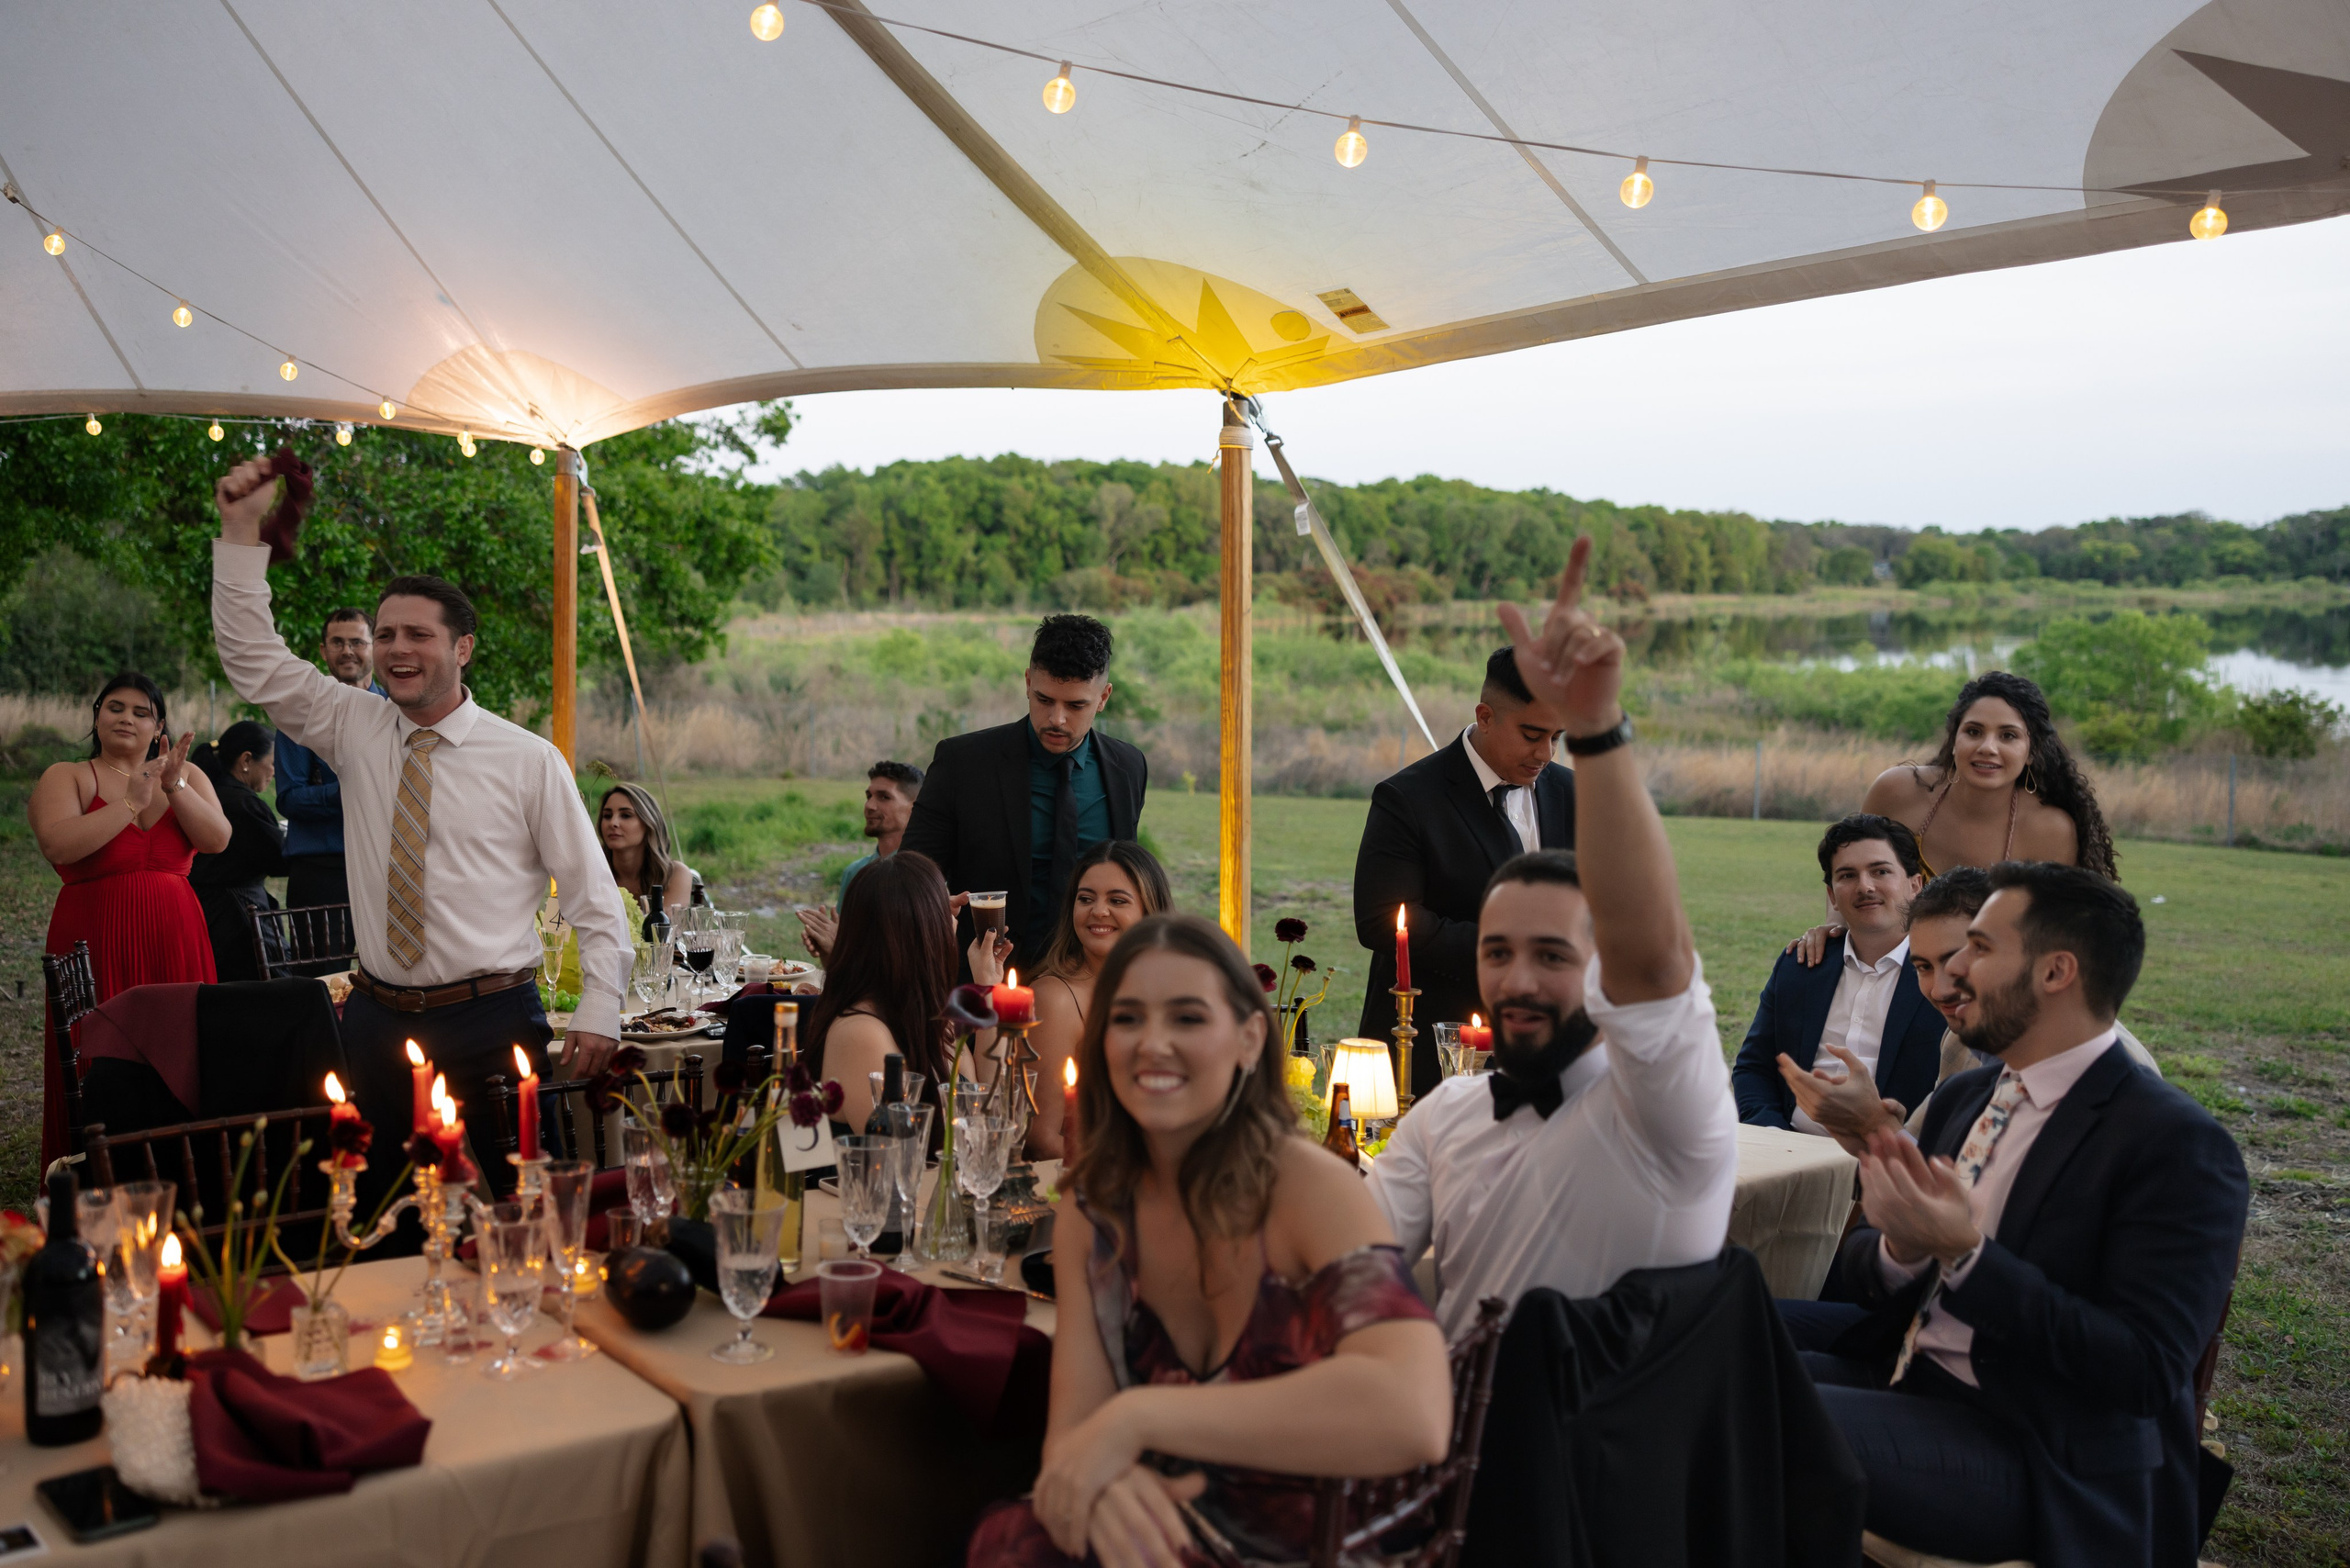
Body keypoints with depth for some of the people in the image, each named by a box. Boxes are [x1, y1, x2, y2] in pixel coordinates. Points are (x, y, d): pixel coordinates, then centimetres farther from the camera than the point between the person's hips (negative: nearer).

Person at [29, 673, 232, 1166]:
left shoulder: (187, 775, 13)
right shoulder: (67, 777, 3)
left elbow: (217, 839, -3)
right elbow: (58, 846, -15)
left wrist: (175, 788, -15)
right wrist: (131, 802, -17)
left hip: (174, 941, 3)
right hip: (96, 944, -3)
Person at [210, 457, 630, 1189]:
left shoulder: (528, 760, -2)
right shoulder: (354, 729, 8)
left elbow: (596, 900, 0)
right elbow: (254, 659, 4)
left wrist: (599, 1016, -7)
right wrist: (242, 532, -4)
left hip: (490, 1025, -3)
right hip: (377, 1022, 3)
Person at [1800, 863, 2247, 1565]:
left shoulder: (2179, 1145, -12)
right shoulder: (1963, 1097, 12)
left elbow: (2145, 1374, -18)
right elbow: (1860, 1271, 12)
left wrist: (1967, 1254, -26)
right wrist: (1899, 1248, -12)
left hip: (2040, 1458, -7)